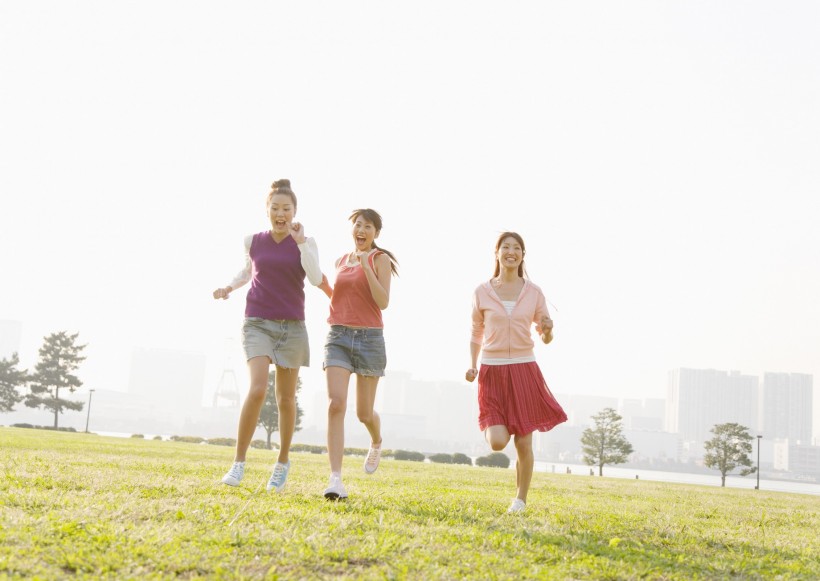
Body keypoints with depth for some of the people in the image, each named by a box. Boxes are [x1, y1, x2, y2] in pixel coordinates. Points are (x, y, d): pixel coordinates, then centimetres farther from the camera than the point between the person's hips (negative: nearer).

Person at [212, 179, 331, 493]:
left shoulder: (305, 243, 1)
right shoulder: (253, 241, 5)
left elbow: (316, 278, -14)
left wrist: (300, 241, -17)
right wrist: (229, 287, 8)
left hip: (292, 327, 1)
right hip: (258, 324, 0)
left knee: (286, 399, 7)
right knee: (257, 389, -20)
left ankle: (283, 461, 28)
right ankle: (238, 463, -9)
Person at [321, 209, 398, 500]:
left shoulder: (381, 259, -1)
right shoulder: (342, 261, 14)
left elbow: (383, 302, -13)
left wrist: (367, 266, -19)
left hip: (369, 338, -3)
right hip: (338, 337, 3)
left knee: (364, 412, 8)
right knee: (336, 404, -17)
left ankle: (376, 442, 46)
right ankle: (335, 480, -19)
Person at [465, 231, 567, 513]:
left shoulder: (533, 292, 2)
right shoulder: (482, 292, 1)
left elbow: (546, 337, 7)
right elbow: (476, 334, 10)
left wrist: (548, 329, -16)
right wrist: (472, 365, -4)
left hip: (524, 370, 1)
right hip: (492, 371, -1)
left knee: (523, 443, 2)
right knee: (498, 443, -11)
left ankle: (521, 499, 21)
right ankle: (492, 428, 27)